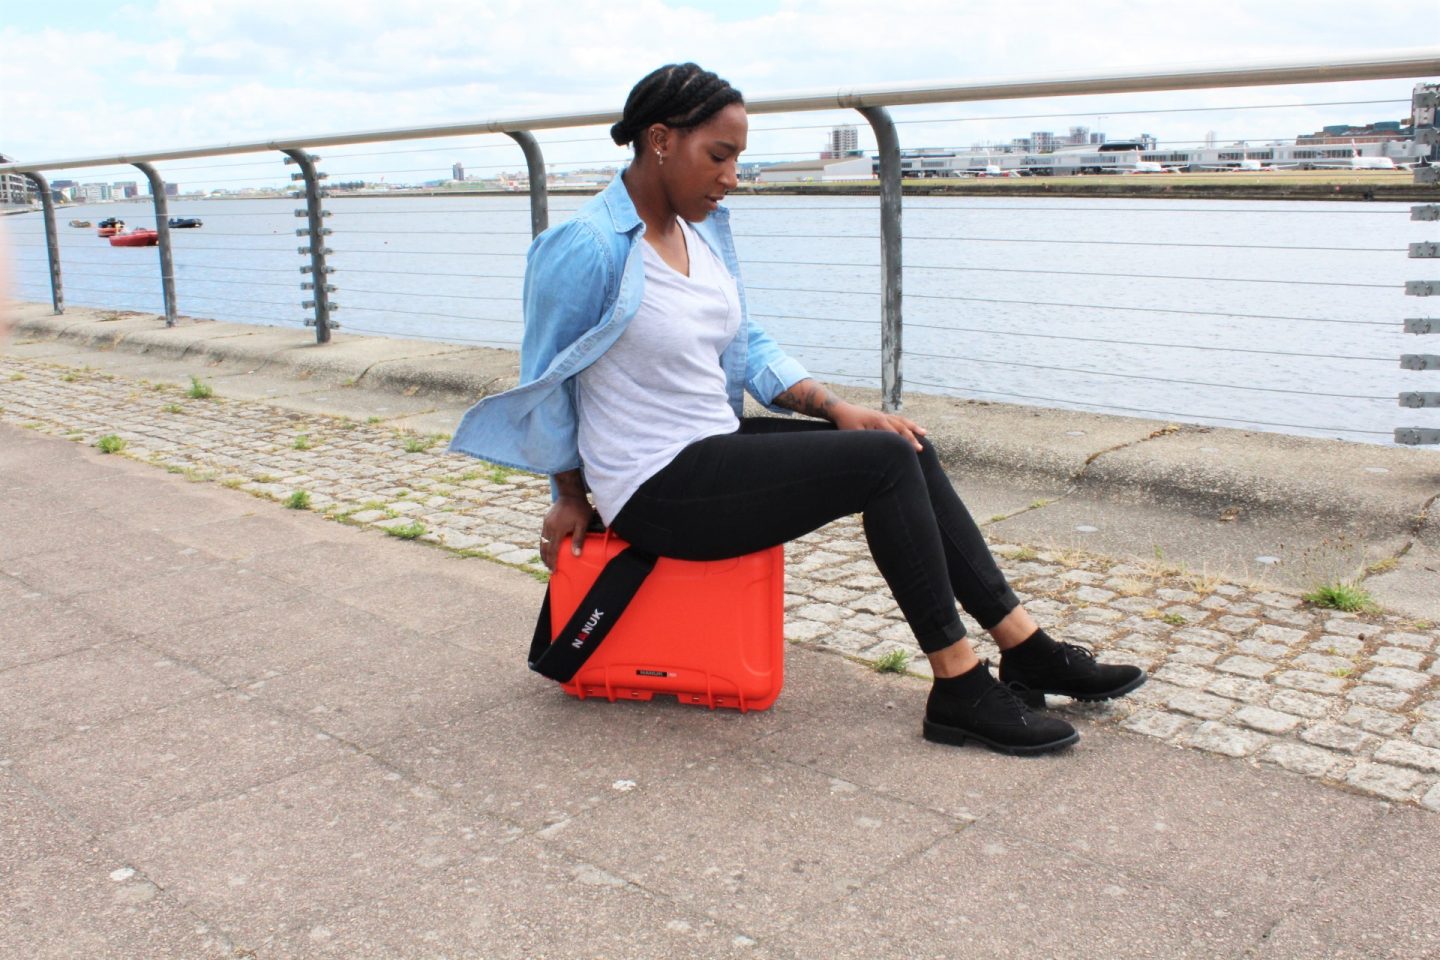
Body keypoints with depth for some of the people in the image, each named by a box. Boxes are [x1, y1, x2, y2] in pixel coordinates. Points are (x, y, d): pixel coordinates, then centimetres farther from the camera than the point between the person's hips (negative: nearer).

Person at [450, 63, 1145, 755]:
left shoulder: (702, 229, 6)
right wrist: (572, 499, 3)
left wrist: (835, 408, 1)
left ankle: (1028, 652, 7)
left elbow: (746, 346, 15)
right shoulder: (585, 249, -18)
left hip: (716, 448, 9)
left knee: (907, 449, 1)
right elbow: (545, 383, -7)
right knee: (886, 461, -18)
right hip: (657, 491, -8)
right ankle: (959, 691, -9)